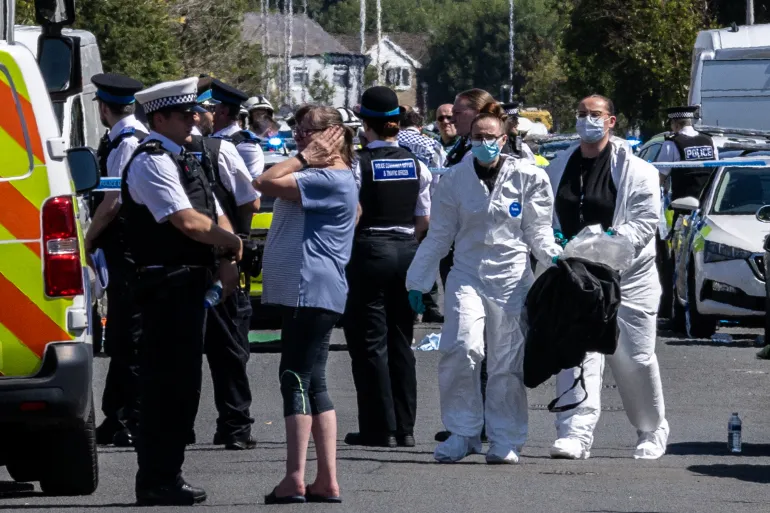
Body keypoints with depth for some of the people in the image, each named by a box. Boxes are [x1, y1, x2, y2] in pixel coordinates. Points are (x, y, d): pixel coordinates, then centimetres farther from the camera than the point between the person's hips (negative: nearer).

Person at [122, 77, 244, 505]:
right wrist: (233, 243, -5)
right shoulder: (151, 162, -12)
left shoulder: (183, 161, 18)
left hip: (192, 284, 10)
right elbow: (188, 222, -20)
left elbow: (215, 217, 19)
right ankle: (156, 483, -5)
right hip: (168, 283, -10)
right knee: (166, 384, -8)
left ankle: (168, 475, 21)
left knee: (184, 383, 14)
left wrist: (227, 262, 1)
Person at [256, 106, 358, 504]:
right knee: (312, 382, 10)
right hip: (303, 291, 11)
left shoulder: (331, 179, -14)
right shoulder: (319, 178, 20)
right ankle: (327, 482, 10)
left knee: (297, 378, -12)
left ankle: (294, 479, -15)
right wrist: (305, 158, 14)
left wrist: (305, 158, -11)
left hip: (310, 292, -11)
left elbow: (266, 183, -19)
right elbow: (267, 183, 18)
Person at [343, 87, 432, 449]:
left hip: (370, 252, -5)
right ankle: (404, 428, 12)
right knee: (401, 342, 11)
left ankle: (380, 428, -2)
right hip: (407, 251, 5)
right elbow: (424, 221, 9)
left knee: (371, 342, 0)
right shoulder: (416, 166, 4)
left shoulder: (359, 165, -12)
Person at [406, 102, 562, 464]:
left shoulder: (527, 177, 3)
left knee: (507, 363, 1)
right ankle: (462, 432, -9)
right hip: (468, 275, 0)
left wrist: (554, 256, -13)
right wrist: (417, 281, 13)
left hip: (512, 279, 0)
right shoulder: (455, 179, 6)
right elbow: (438, 236, 13)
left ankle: (505, 440, 12)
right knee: (462, 347, -20)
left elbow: (537, 231, 7)